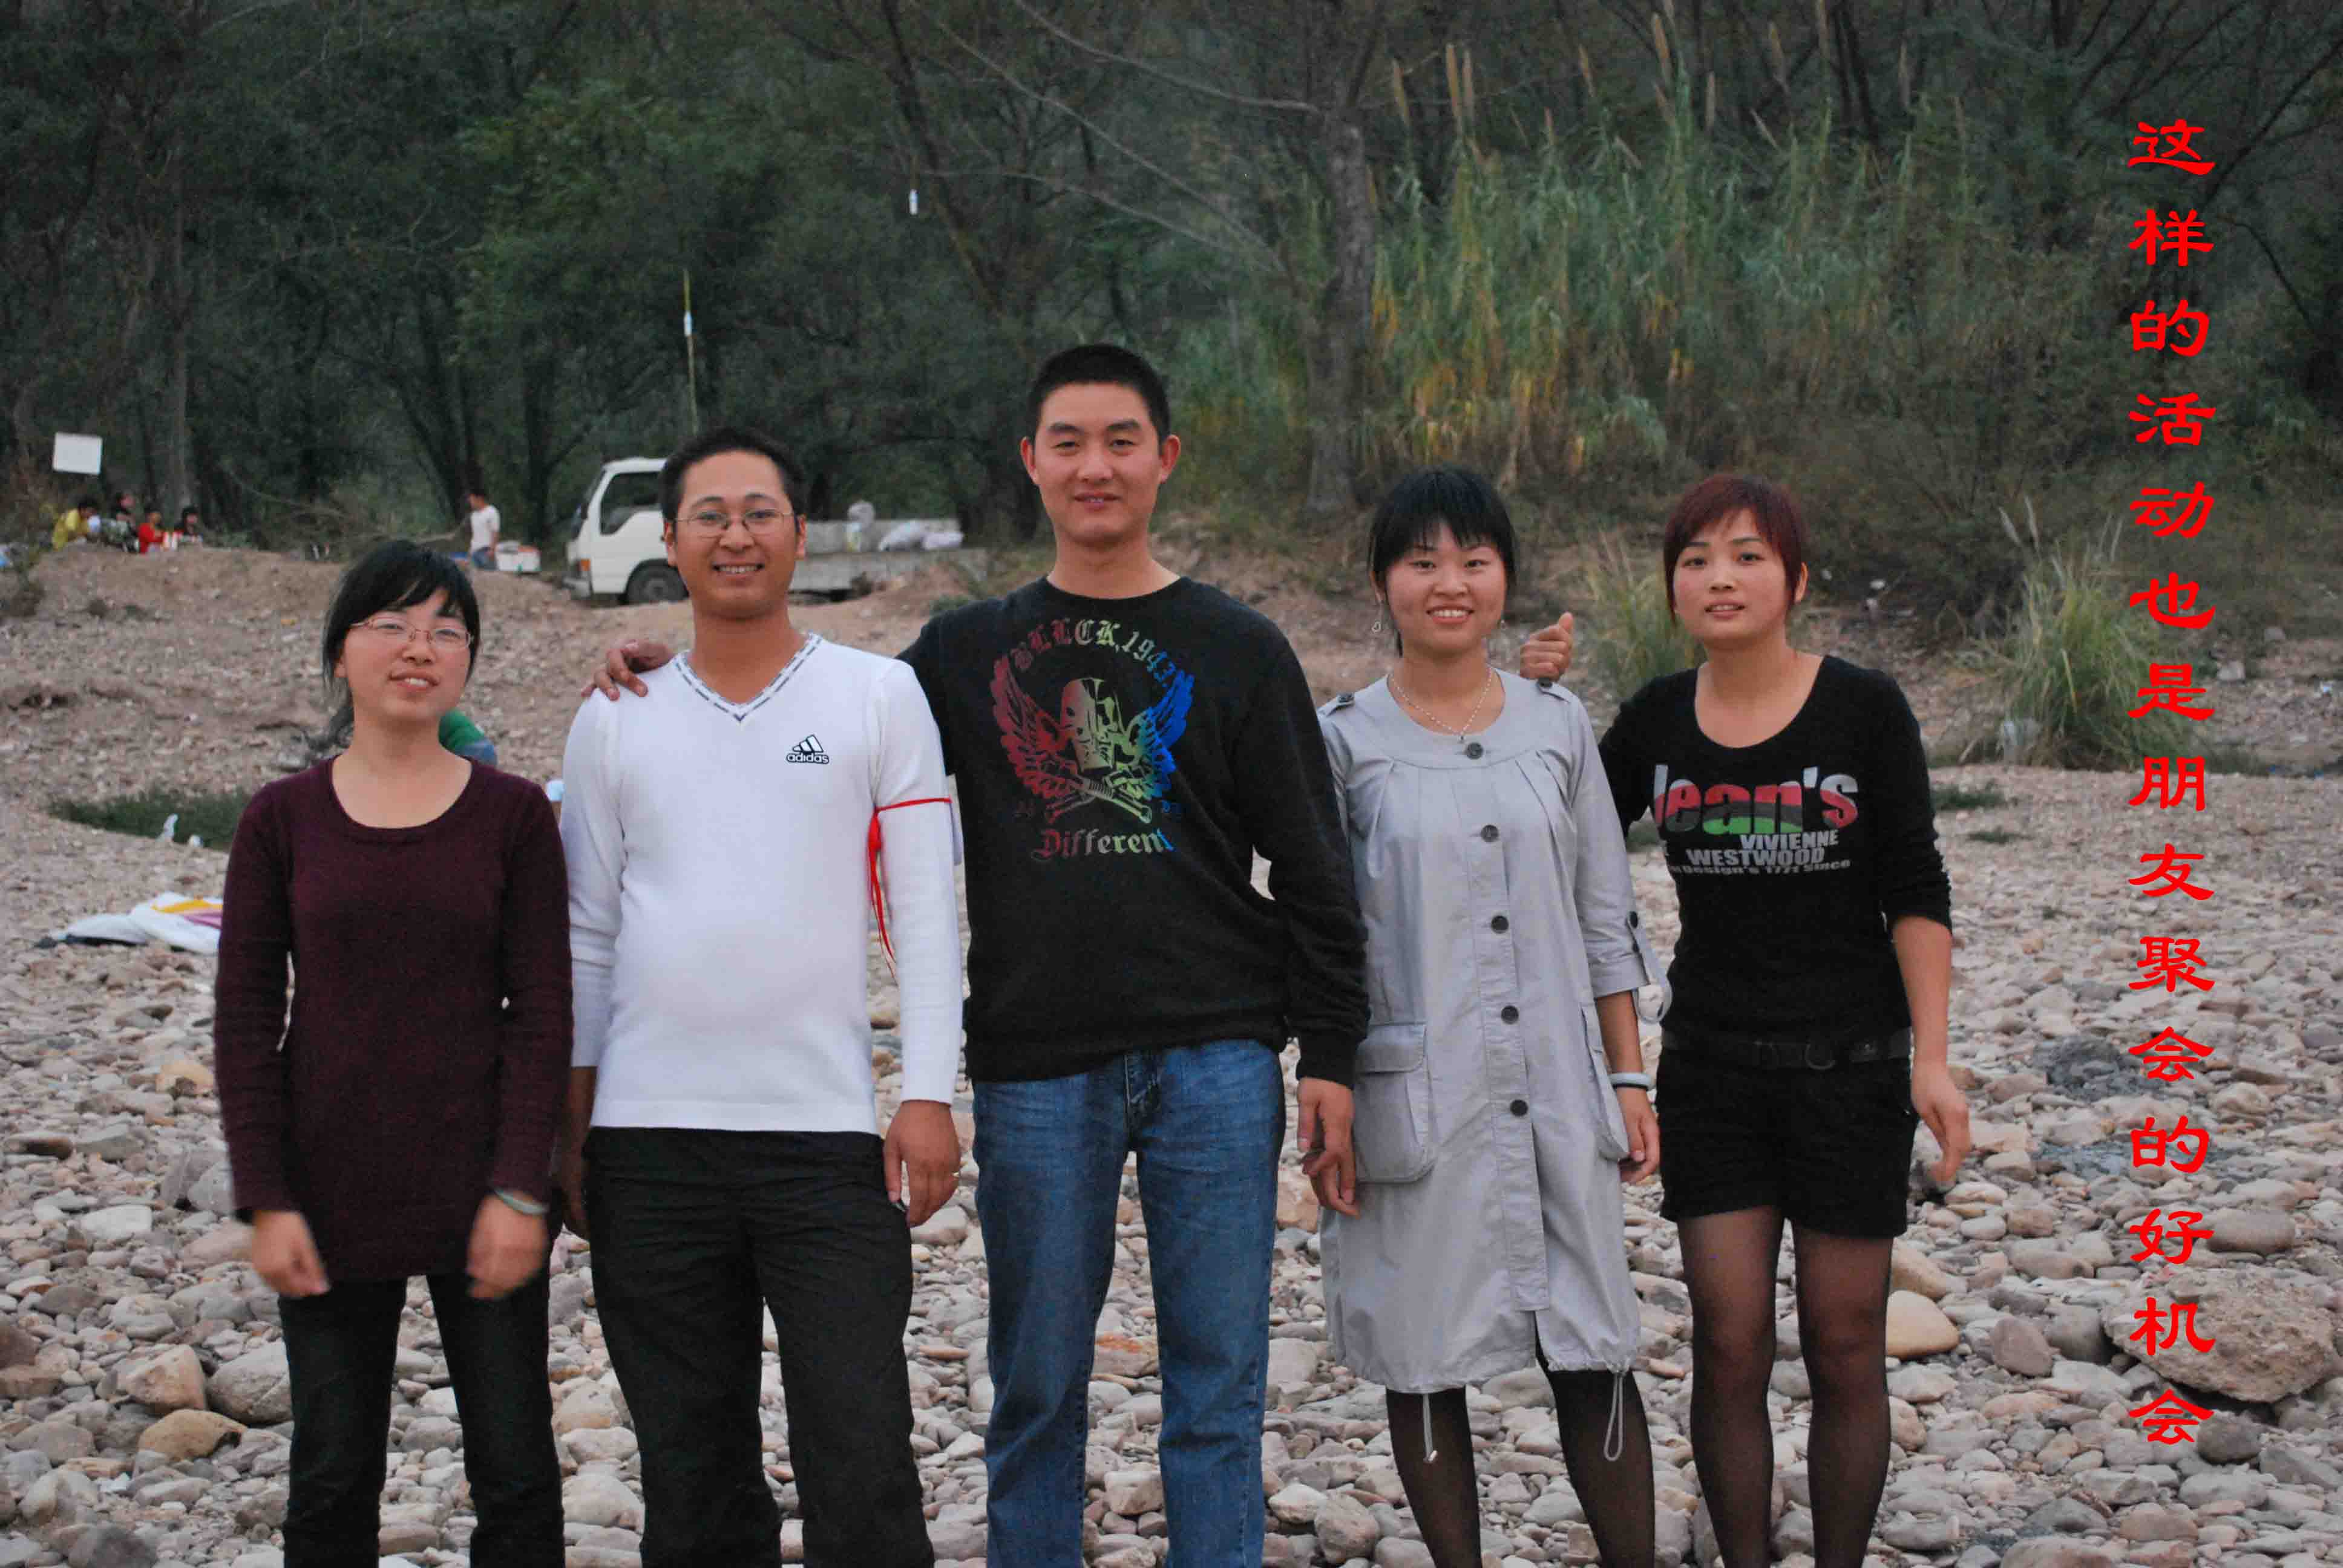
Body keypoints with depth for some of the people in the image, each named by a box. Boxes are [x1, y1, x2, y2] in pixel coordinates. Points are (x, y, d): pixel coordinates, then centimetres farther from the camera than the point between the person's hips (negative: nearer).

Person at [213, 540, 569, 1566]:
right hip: (332, 1194, 1)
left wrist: (520, 1190, -10)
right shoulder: (283, 819, 1)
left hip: (479, 1194, 0)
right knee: (332, 1478, 8)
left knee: (514, 1471, 4)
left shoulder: (512, 815, 0)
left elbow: (542, 1012, -2)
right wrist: (266, 1201, -5)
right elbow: (244, 1020, 1)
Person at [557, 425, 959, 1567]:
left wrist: (930, 1097, -7)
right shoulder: (614, 722, 10)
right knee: (691, 1473, 10)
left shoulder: (882, 698, 4)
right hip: (647, 1138, 2)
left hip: (826, 1131, -2)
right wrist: (567, 1116, 8)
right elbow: (586, 935, 13)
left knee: (862, 1472, -5)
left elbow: (925, 912, 1)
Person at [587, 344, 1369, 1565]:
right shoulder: (967, 653, 10)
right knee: (1036, 1387, 6)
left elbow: (1312, 870, 5)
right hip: (1038, 1073, 1)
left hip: (1215, 1062, -1)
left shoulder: (1237, 651, 5)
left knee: (1218, 1383, 3)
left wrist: (1328, 1055, 0)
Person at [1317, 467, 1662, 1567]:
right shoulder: (1343, 741, 0)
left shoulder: (1558, 726, 8)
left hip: (1557, 1089, 2)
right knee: (1425, 1360, 5)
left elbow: (1606, 920, 12)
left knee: (1595, 1351, 2)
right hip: (1412, 1098, -2)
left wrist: (1629, 1082, 9)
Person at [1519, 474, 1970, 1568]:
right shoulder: (1657, 721, 3)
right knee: (1728, 1346, -1)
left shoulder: (1864, 709, -6)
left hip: (1850, 1066, -2)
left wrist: (1932, 1058, -11)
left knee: (1844, 1351, 4)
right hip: (1710, 1068, 2)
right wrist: (1536, 704, -1)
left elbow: (1916, 895, -4)